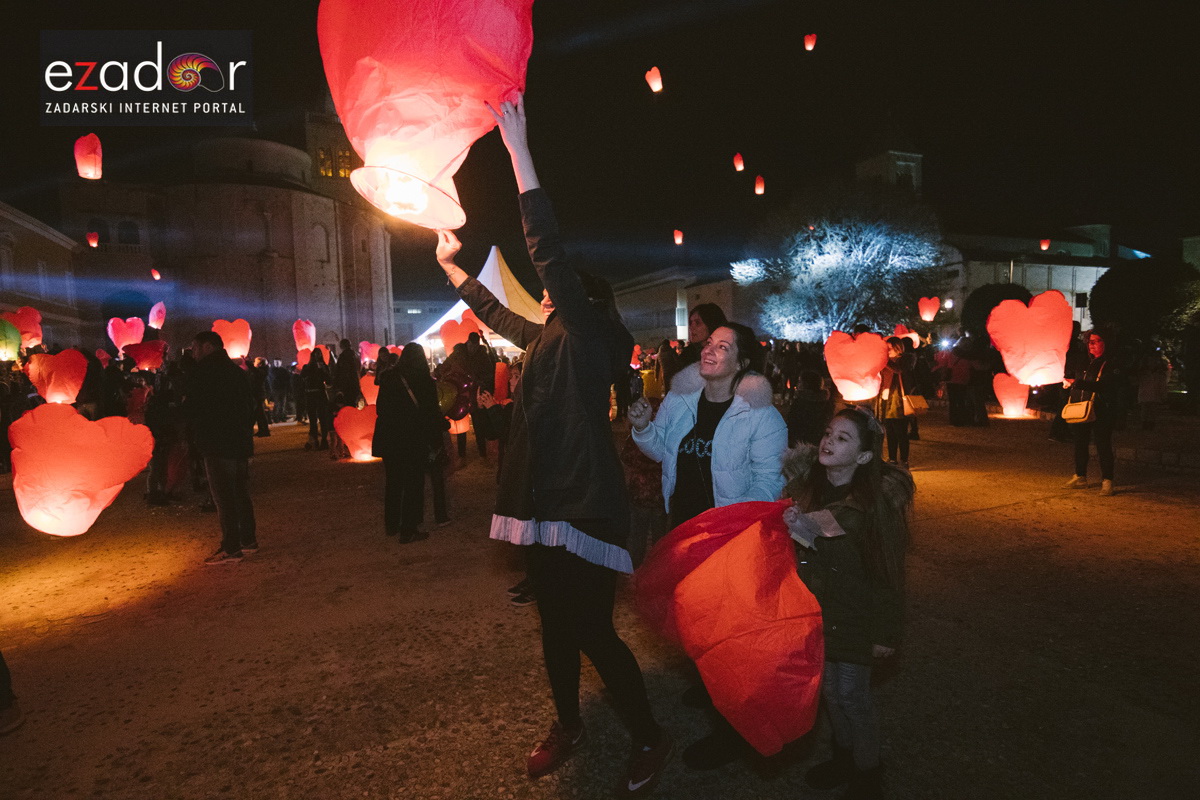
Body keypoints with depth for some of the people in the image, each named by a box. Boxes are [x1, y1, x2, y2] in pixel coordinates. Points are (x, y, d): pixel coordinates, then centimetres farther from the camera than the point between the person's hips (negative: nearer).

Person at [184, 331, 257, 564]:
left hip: (217, 444, -8)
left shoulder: (201, 371, -8)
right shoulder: (237, 371, 16)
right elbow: (250, 406, 17)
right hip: (241, 442, 8)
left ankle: (231, 548, -5)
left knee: (224, 497, -6)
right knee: (241, 493, 14)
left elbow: (191, 407, -8)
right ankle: (248, 540, 20)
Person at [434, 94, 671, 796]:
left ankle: (651, 739, 18)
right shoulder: (549, 339, 16)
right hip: (547, 500, 9)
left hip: (584, 504, -9)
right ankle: (568, 726, 36)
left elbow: (549, 251, -18)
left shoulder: (588, 331, -8)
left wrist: (518, 149, -18)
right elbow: (495, 313, 31)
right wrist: (450, 265, 36)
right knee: (556, 621, 18)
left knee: (593, 630, -2)